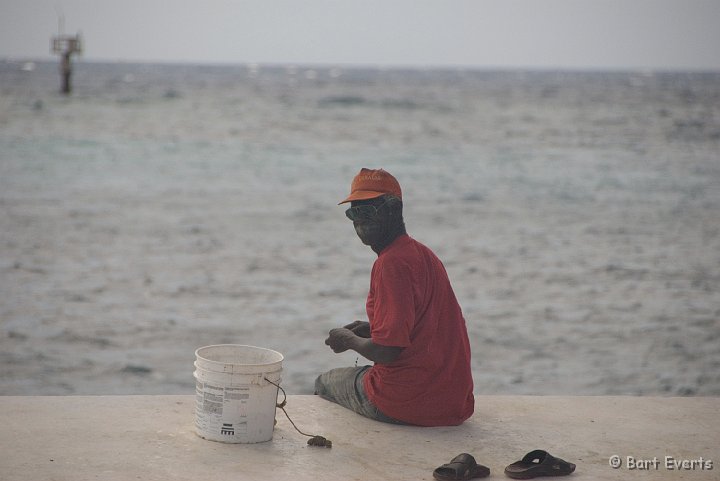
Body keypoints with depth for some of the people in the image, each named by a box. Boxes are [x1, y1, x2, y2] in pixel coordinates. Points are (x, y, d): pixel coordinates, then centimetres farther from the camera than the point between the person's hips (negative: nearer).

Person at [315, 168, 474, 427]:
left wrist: (349, 340, -3)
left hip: (407, 402, -8)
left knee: (323, 383, 21)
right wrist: (371, 329, 18)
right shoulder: (424, 254, 10)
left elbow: (386, 352, -23)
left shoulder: (391, 263, -19)